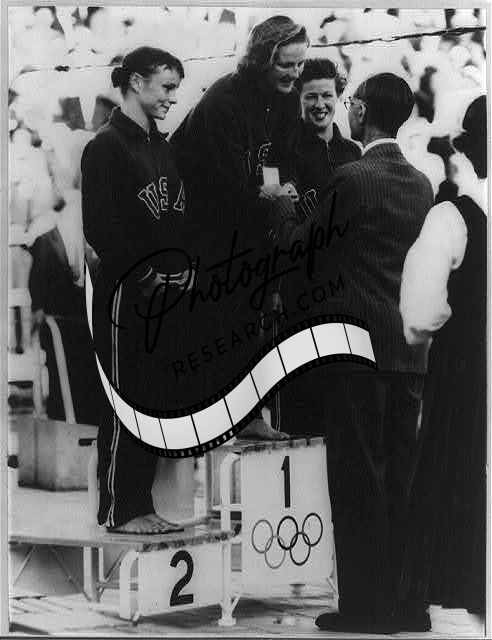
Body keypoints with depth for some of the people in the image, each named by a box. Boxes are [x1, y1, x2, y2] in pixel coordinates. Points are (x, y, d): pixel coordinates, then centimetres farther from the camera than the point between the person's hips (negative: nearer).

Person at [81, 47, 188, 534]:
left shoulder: (160, 146, 16)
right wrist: (147, 278, -14)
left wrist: (183, 271, 3)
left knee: (153, 399, 9)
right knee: (126, 400, -2)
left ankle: (141, 505, 18)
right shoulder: (106, 147, -8)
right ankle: (117, 510, 8)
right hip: (125, 293, -7)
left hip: (162, 291, 8)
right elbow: (100, 228, -15)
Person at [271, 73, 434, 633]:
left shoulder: (351, 179, -10)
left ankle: (365, 606, 5)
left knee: (358, 481, 0)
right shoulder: (421, 184, 11)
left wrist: (277, 210, 16)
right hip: (409, 352, 7)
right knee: (402, 480, 11)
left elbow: (303, 243, 0)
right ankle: (405, 602, 17)